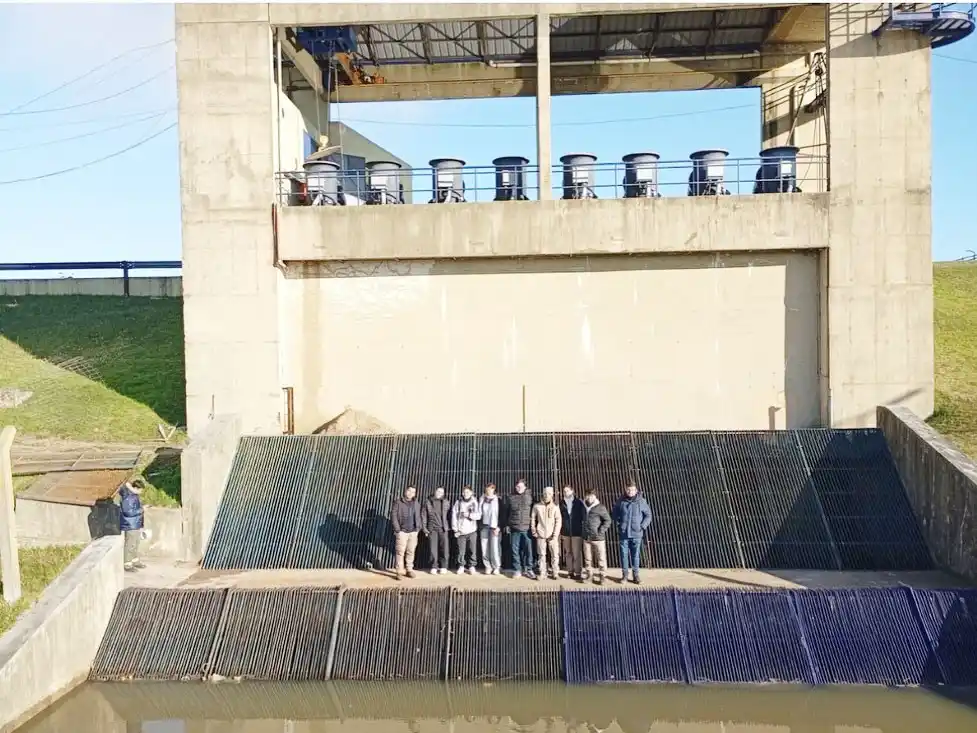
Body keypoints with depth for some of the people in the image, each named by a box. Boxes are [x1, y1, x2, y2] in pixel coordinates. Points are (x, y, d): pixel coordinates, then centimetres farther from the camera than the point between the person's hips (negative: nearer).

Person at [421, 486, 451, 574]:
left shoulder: (446, 503, 6)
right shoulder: (428, 502, 4)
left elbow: (449, 515, 7)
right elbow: (423, 516, 6)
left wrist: (450, 526, -1)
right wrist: (424, 528, 1)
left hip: (443, 528, 0)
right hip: (432, 529, 0)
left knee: (444, 547, -3)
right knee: (433, 548, 0)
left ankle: (443, 567, 6)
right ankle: (434, 566, 9)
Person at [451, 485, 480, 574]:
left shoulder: (474, 503, 7)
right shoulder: (458, 503, 7)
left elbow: (478, 515, -1)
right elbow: (454, 516, 3)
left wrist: (469, 515, -16)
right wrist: (455, 529, -2)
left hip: (471, 530, 0)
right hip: (460, 531, 0)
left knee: (472, 550, -3)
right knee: (461, 550, -1)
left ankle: (471, 566, 9)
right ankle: (461, 566, 13)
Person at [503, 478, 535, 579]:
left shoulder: (530, 497, 4)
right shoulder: (511, 498, 7)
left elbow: (534, 511, 7)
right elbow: (506, 512, 13)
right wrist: (506, 525, 9)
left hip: (526, 528, -1)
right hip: (514, 528, 1)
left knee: (528, 549, -2)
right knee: (515, 550, 3)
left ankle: (528, 569, 8)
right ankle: (517, 570, 10)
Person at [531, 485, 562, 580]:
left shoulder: (555, 507, 2)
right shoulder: (537, 506, 5)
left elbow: (558, 521, -1)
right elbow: (533, 520, 11)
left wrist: (555, 534, -8)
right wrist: (534, 532, 3)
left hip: (552, 535, -1)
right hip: (541, 535, 1)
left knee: (555, 554, -3)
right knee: (541, 555, 2)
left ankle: (554, 573, 6)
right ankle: (542, 573, 9)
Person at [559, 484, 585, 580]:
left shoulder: (579, 503, 0)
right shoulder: (561, 504, 5)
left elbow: (583, 517, 2)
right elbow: (559, 518, 6)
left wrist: (583, 531, -2)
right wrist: (559, 532, 2)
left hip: (577, 532, -2)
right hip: (565, 532, 2)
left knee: (577, 553, -5)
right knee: (568, 553, 5)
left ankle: (578, 572, 0)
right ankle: (570, 571, 13)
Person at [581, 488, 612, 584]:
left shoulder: (600, 508, -9)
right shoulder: (584, 507, 9)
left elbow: (608, 520, -8)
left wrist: (601, 531, -14)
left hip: (598, 538, -5)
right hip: (586, 537, 5)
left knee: (601, 558, 1)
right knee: (587, 558, 14)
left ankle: (601, 575, 11)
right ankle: (587, 573, 26)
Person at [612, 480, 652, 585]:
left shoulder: (641, 501, -4)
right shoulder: (621, 501, 0)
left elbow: (648, 515, 4)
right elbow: (615, 513, 15)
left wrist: (642, 526, -4)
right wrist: (618, 523, 4)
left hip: (636, 534, -1)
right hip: (623, 533, 1)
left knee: (635, 555, 5)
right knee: (624, 554, 6)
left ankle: (636, 575, 17)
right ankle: (625, 574, 17)